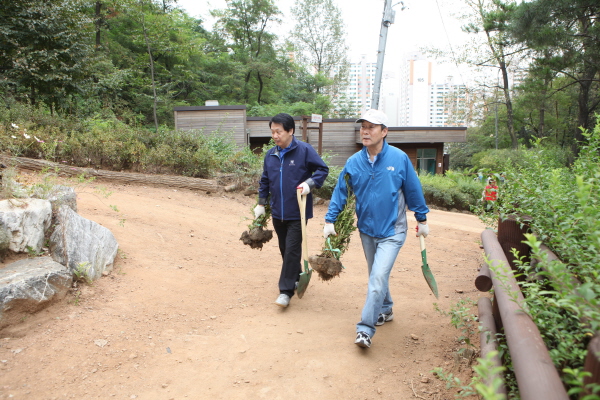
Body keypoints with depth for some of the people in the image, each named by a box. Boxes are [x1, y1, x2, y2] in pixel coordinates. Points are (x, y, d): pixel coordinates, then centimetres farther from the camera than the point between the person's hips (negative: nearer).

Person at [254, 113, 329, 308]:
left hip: (297, 212, -6)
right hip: (277, 212, 6)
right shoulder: (270, 154, 5)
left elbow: (323, 169, -5)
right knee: (284, 249, 16)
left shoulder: (304, 150, -11)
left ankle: (286, 290, 3)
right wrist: (261, 203, 16)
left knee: (292, 250, -5)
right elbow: (265, 181, 16)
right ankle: (296, 277, 36)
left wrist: (310, 183, -22)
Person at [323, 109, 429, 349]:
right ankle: (385, 310, 42)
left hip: (392, 231, -4)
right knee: (377, 275, 20)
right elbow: (340, 192, 3)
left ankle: (365, 329, -3)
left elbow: (413, 191, -2)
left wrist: (422, 220, 4)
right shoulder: (354, 162, -5)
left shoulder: (400, 158, -12)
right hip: (366, 229, 4)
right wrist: (330, 220, -1)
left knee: (378, 279, -12)